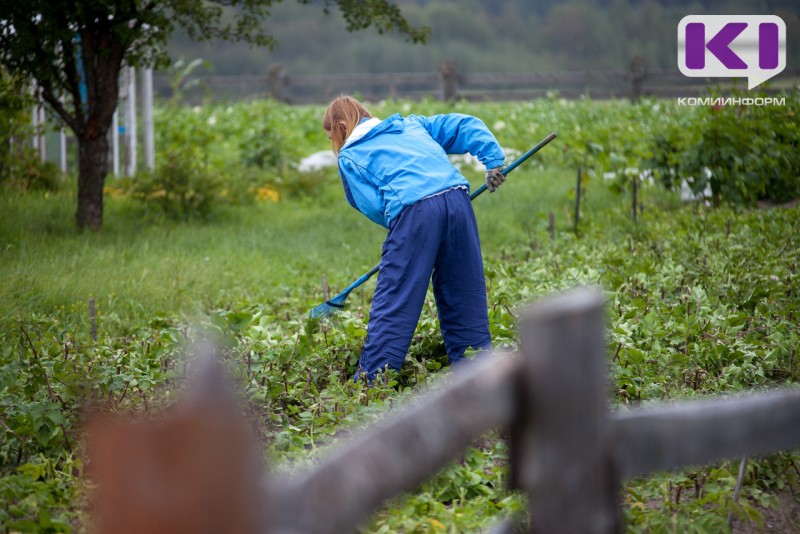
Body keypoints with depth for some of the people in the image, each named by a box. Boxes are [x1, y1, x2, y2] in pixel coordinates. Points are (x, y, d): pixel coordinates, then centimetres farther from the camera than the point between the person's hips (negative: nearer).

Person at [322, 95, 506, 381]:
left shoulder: (349, 155, 16)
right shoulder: (412, 124, 31)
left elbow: (371, 206, 5)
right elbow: (466, 125, 24)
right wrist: (494, 160, 16)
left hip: (412, 210, -5)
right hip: (457, 196, 5)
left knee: (393, 303, -3)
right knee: (464, 296, 12)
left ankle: (370, 384, -4)